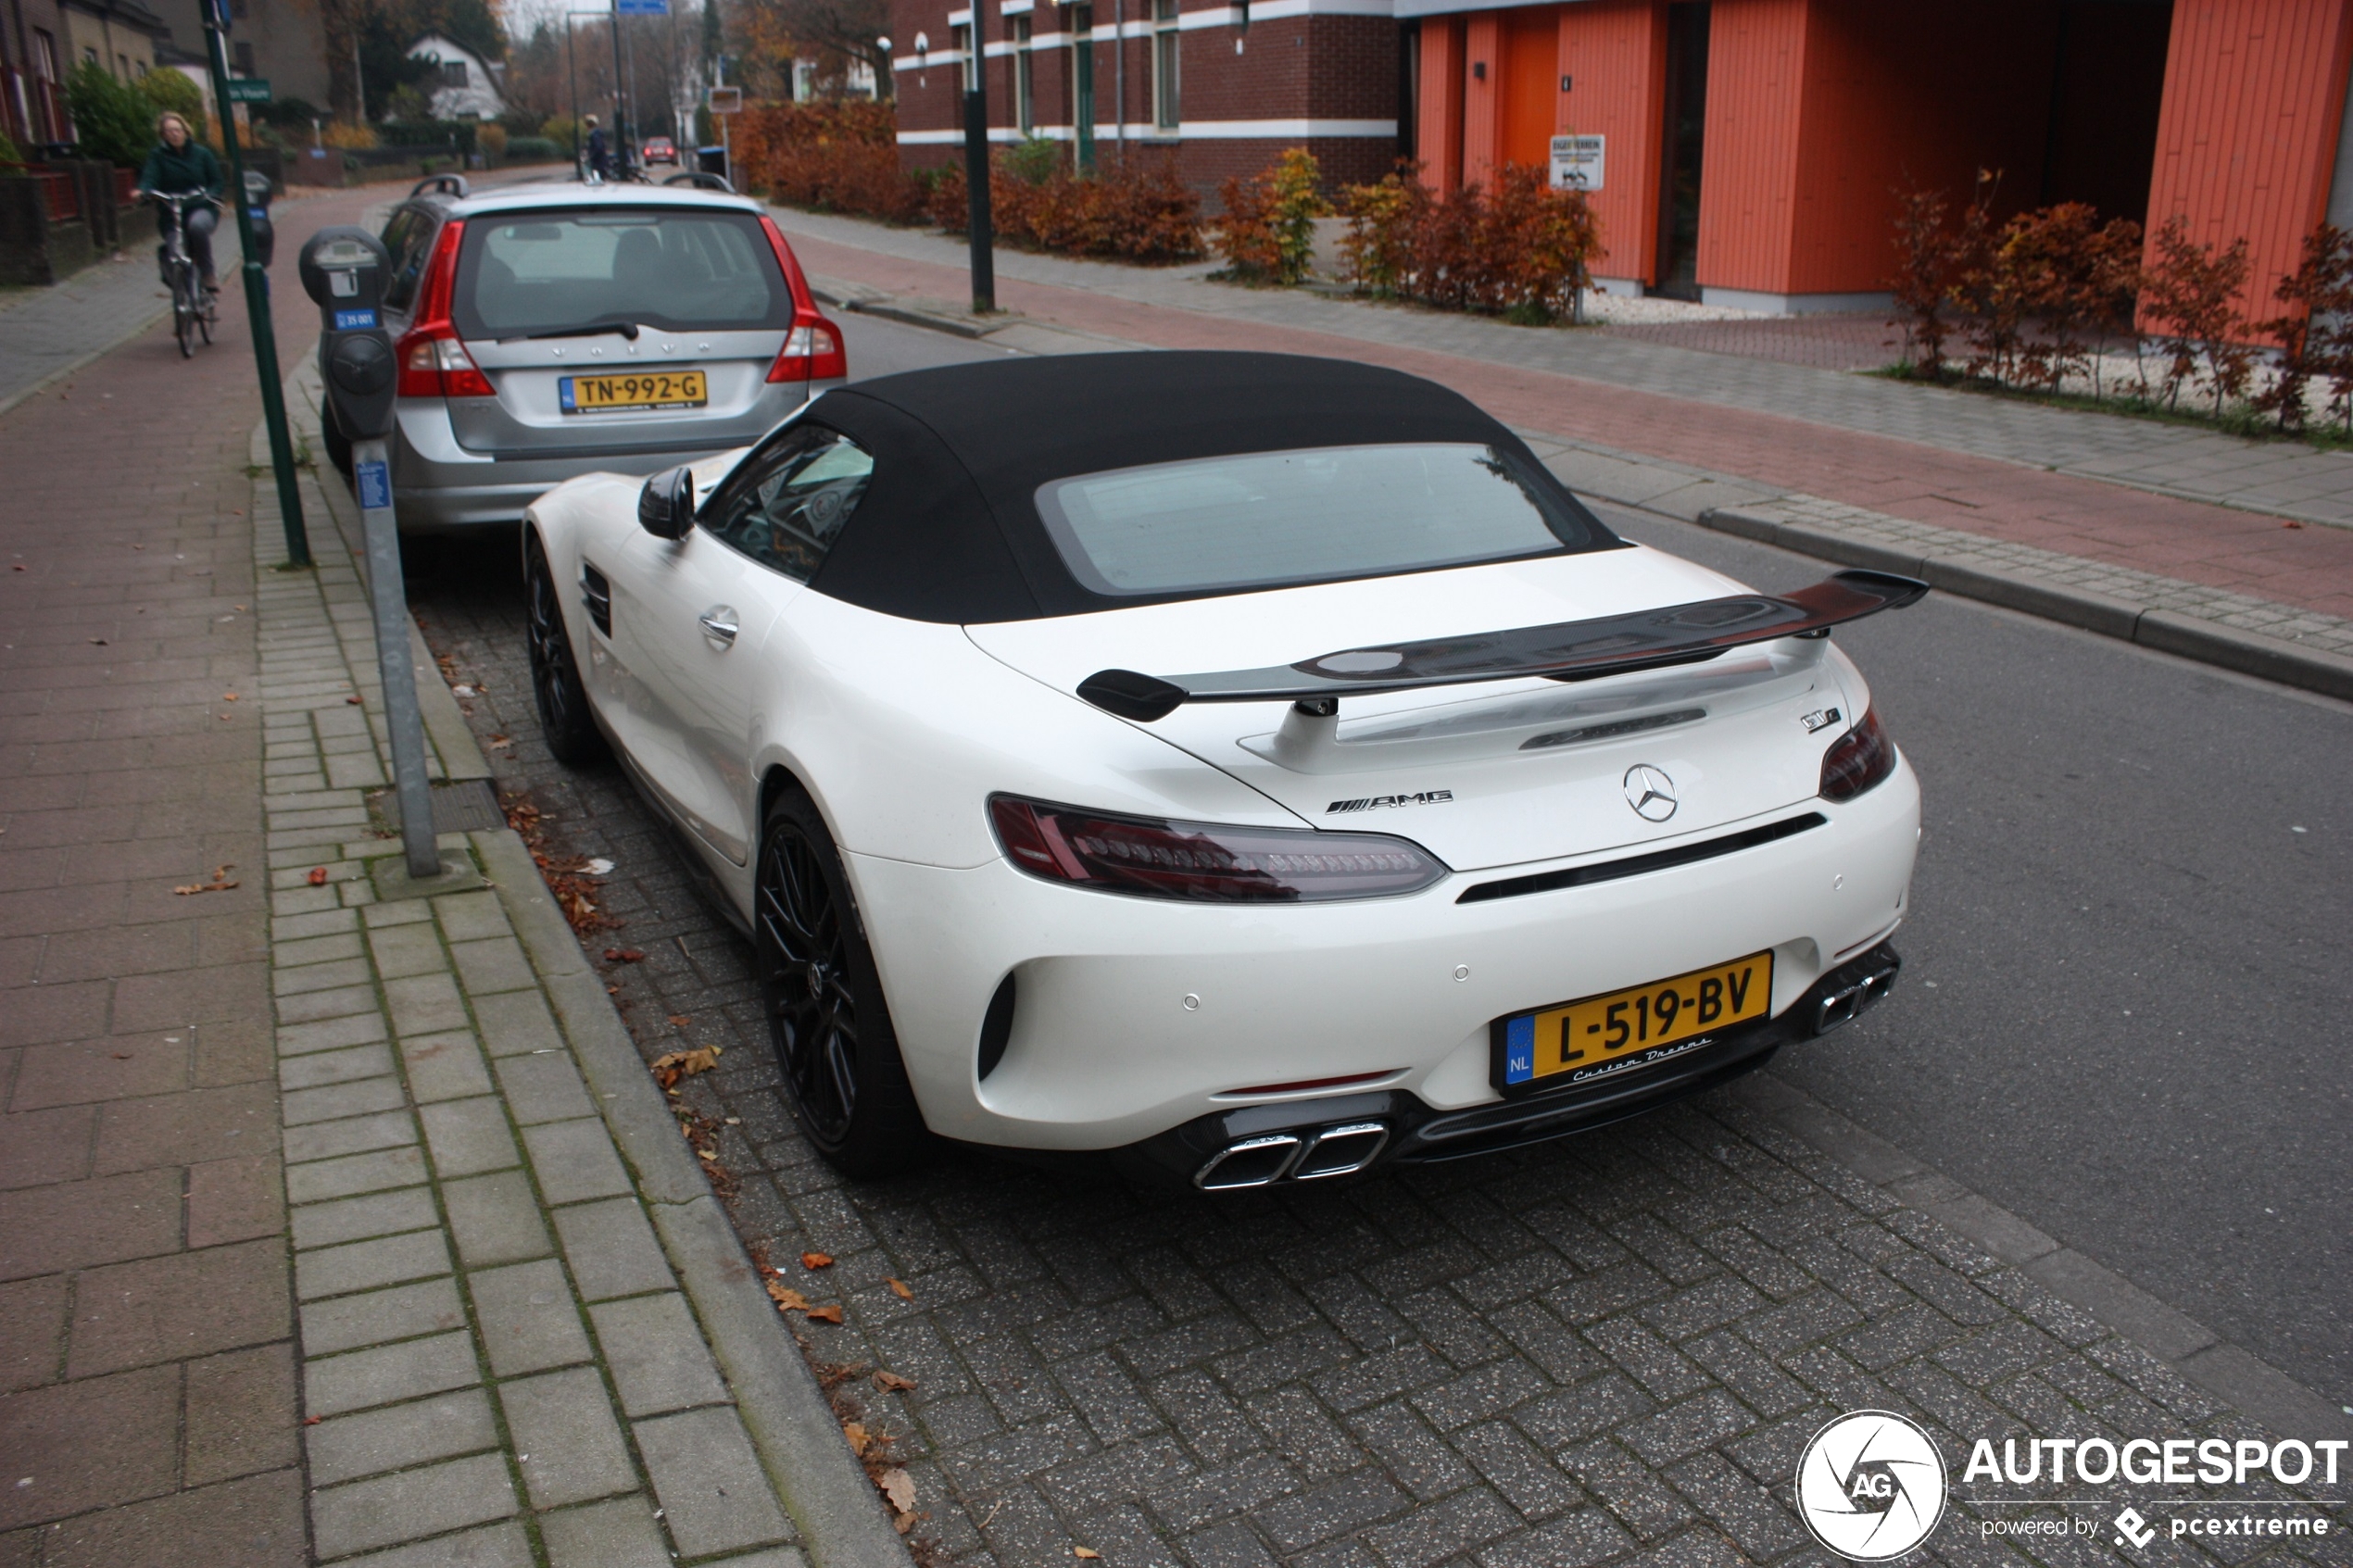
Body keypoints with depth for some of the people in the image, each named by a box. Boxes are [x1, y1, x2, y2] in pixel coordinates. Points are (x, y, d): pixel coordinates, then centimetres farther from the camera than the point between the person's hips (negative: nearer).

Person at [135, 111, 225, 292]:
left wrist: (210, 194, -17)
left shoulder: (201, 153, 7)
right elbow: (150, 178, -7)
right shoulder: (158, 156, 5)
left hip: (202, 209, -1)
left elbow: (218, 182, 5)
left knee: (197, 225, -37)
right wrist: (143, 191, -30)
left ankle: (208, 274, -23)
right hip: (172, 213, 1)